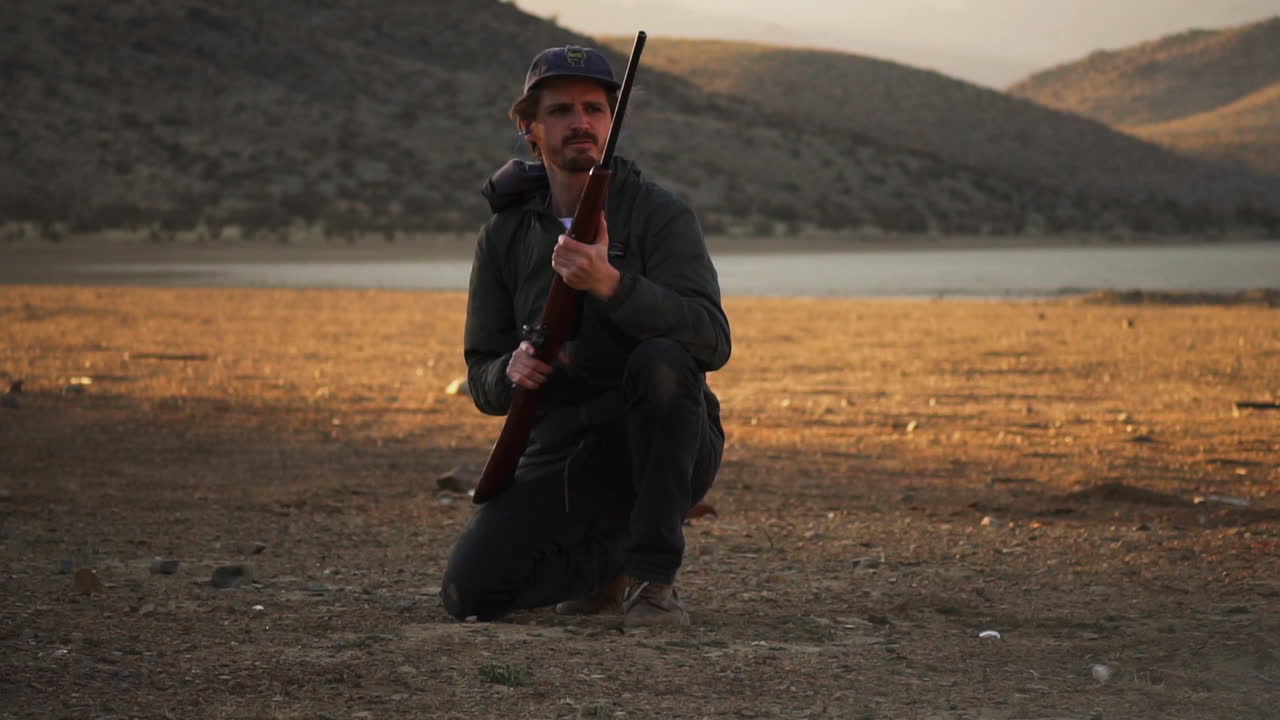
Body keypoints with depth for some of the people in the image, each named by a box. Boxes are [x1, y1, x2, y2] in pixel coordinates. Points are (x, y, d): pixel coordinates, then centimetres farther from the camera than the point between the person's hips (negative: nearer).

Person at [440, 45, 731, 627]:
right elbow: (481, 378, 8)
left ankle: (652, 575, -23)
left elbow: (712, 341, -22)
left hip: (664, 449, -3)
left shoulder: (659, 215, -6)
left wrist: (611, 284, -37)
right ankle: (612, 559, 14)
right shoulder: (505, 235, 7)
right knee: (470, 590, -17)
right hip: (561, 458, 4)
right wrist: (511, 372, -18)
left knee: (661, 361, -35)